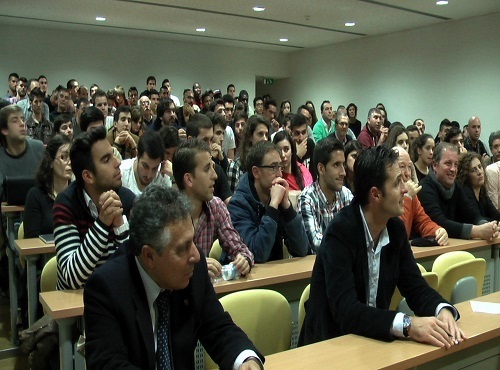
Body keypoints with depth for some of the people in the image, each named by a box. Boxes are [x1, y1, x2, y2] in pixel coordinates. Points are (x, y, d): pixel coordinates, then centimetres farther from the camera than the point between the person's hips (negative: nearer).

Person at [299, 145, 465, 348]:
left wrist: (443, 310, -17)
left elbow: (416, 287, 3)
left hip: (373, 339, 7)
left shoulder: (396, 228, 0)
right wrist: (407, 324, -37)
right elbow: (345, 310, -27)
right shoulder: (340, 232, -21)